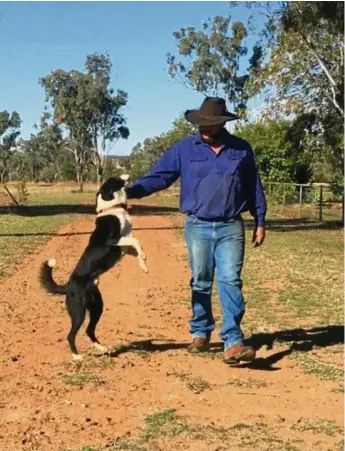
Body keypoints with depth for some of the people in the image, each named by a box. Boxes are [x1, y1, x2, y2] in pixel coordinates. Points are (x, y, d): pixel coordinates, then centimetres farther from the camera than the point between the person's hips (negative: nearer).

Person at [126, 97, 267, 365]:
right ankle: (200, 334, 23)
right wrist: (131, 191, -17)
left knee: (230, 282, -7)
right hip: (198, 227, 1)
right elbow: (158, 177, -2)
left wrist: (260, 222, 9)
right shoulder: (184, 149, 1)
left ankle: (233, 343, -10)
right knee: (200, 283, 9)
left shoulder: (242, 150, 4)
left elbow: (254, 188, 10)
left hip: (231, 228, -1)